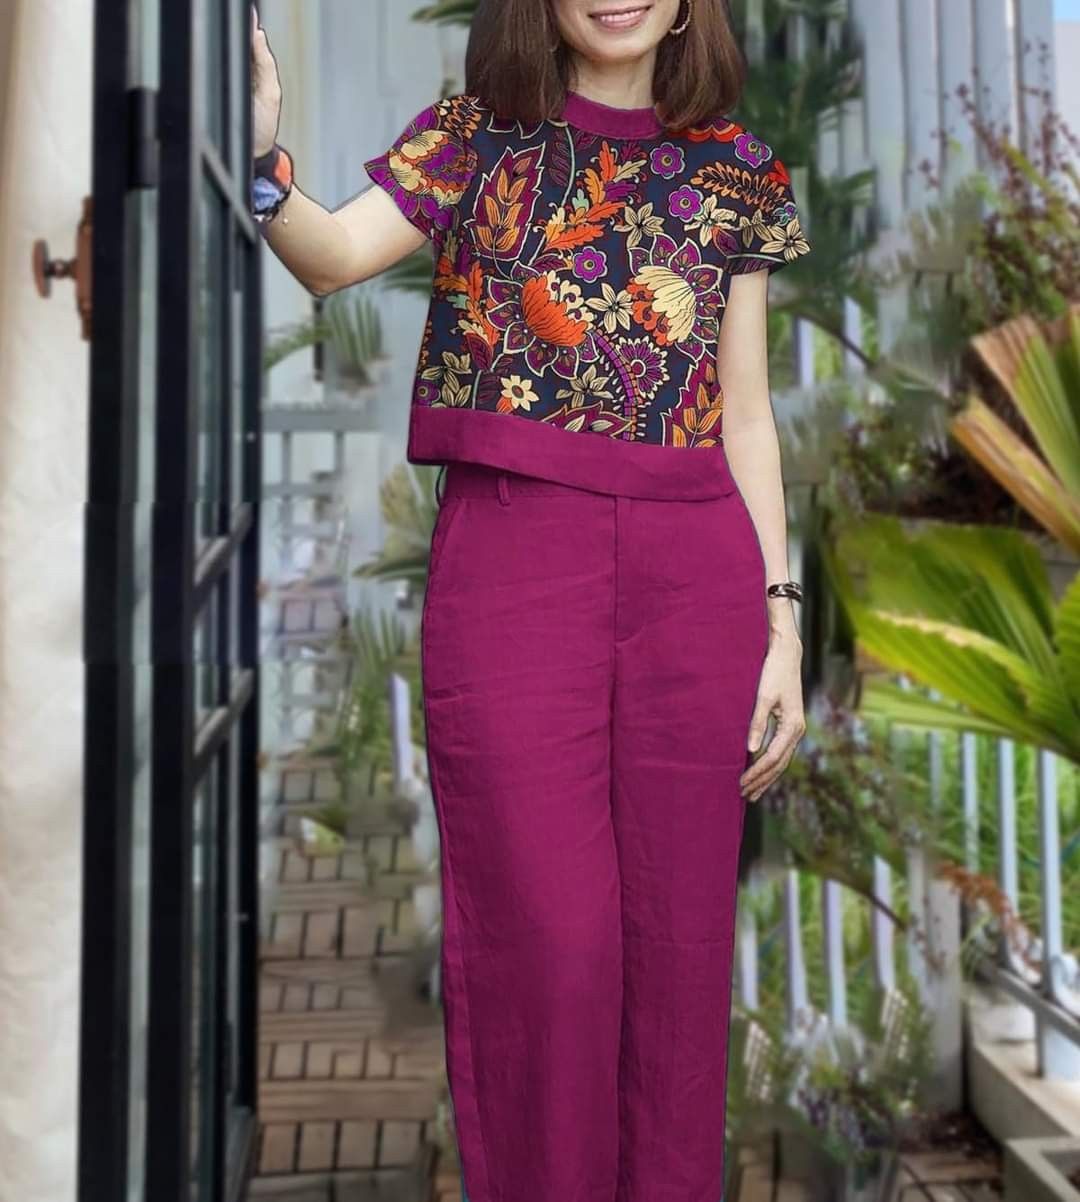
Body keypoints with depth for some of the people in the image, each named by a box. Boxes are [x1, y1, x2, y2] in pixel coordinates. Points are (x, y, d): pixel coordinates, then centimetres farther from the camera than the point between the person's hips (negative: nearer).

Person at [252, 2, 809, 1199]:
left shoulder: (738, 173, 13)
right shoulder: (472, 137, 8)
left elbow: (746, 415, 11)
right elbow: (336, 254, -9)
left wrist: (782, 623, 6)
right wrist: (261, 161, -30)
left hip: (693, 573, 2)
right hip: (509, 557, -2)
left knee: (679, 934, 7)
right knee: (543, 937, -2)